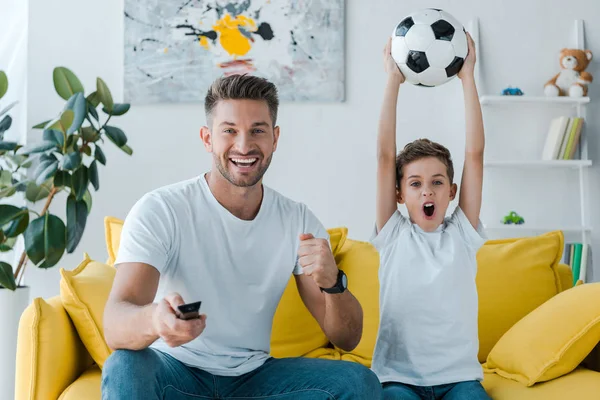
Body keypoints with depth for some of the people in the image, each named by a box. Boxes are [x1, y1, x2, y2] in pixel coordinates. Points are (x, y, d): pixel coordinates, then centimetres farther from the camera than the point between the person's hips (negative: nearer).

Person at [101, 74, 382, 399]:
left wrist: (332, 283, -27)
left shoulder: (299, 221, -3)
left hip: (253, 373, 4)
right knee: (124, 369, -35)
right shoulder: (159, 211, -15)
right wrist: (153, 319, -52)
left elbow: (347, 339, -4)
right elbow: (115, 326, -27)